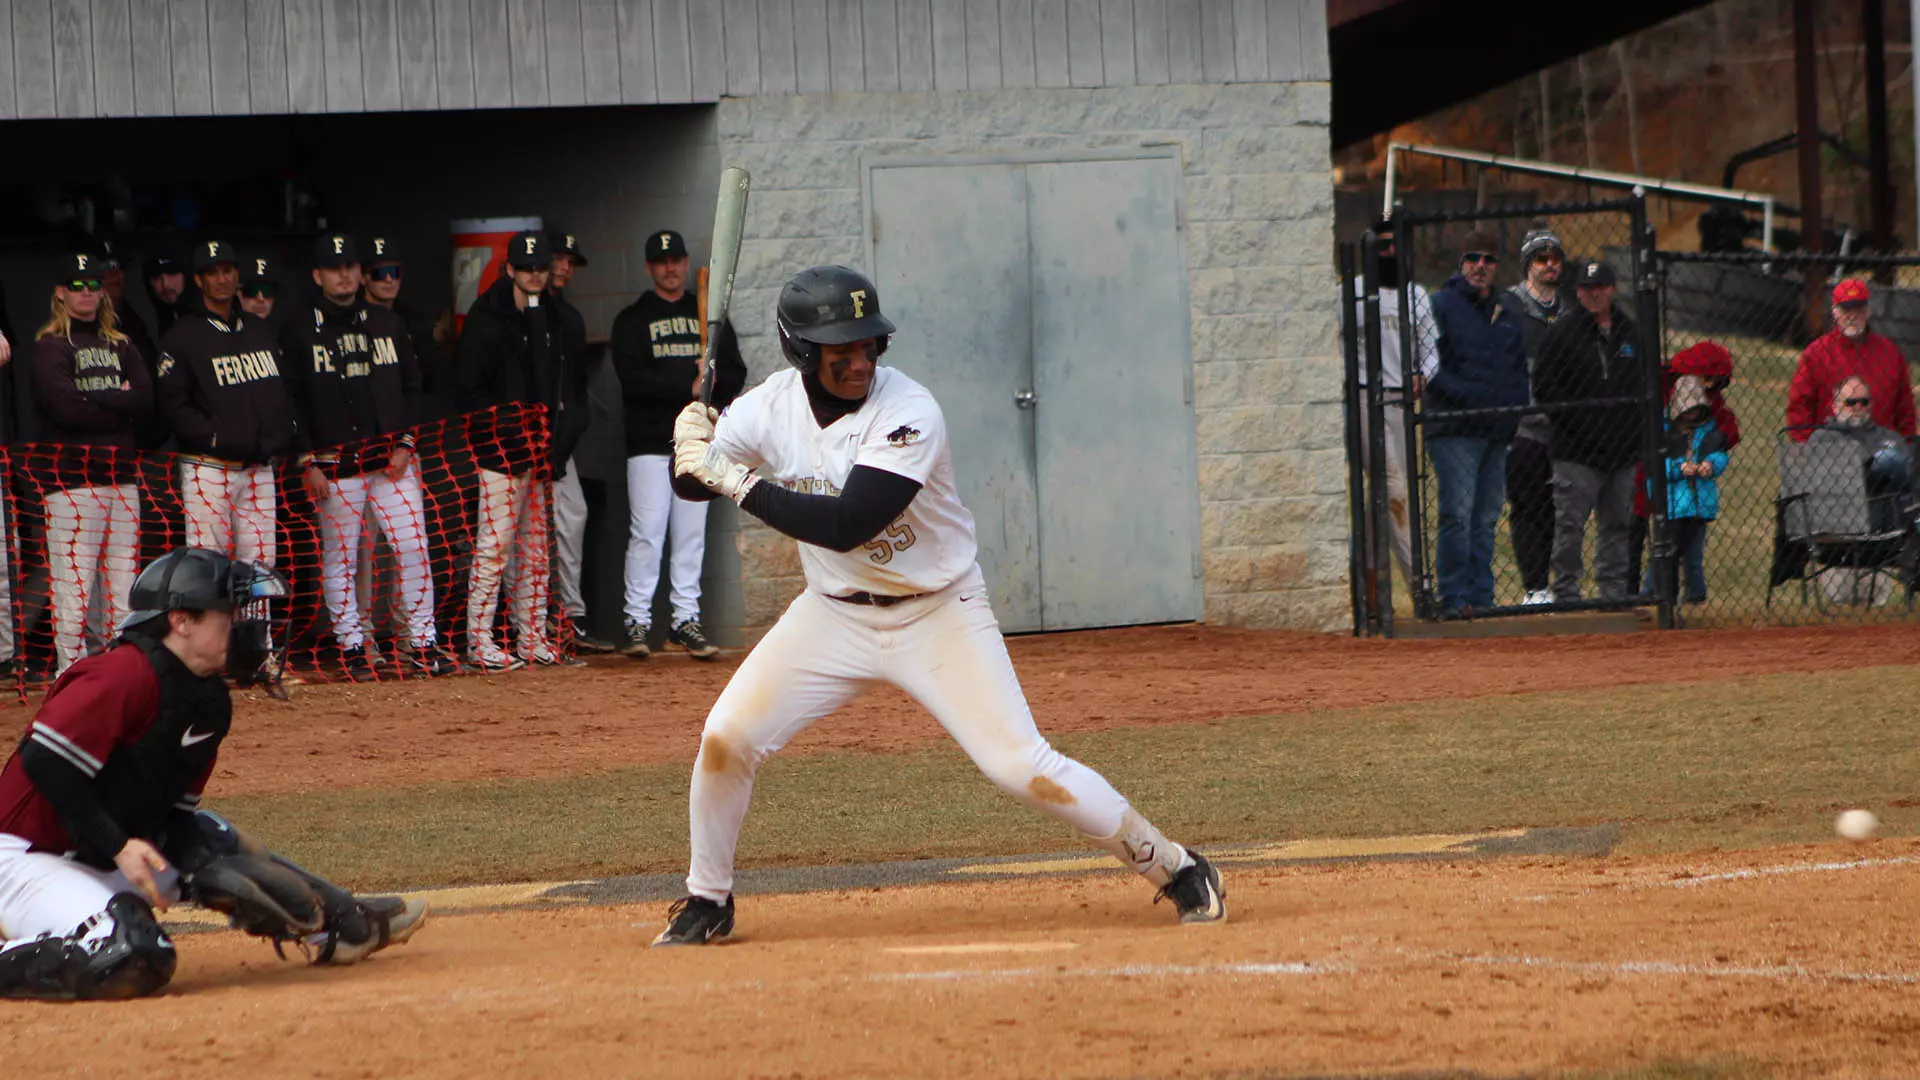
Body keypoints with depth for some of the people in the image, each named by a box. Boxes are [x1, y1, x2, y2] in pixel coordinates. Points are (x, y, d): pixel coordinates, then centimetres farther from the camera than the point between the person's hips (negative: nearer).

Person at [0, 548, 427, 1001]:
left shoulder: (210, 703, 9)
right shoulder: (125, 675, -21)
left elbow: (175, 816, 14)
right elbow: (44, 761, -26)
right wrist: (118, 846, -24)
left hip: (104, 859, 10)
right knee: (134, 961, -30)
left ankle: (338, 924, 25)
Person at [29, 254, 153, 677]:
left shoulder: (120, 345, 18)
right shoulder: (50, 346, -1)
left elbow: (145, 399, 4)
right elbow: (66, 408, -15)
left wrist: (96, 400, -8)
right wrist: (120, 406, -4)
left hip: (122, 475, 6)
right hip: (74, 476, -6)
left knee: (123, 576, 6)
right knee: (73, 579, -9)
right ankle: (70, 671, -7)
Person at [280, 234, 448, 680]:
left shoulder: (386, 324, 12)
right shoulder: (299, 333, 1)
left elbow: (411, 385, 15)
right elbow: (290, 401, -2)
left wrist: (404, 443, 2)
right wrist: (307, 463, -8)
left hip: (391, 459, 3)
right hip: (335, 466, -3)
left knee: (413, 547, -3)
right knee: (340, 559, 0)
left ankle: (422, 646, 2)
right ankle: (353, 649, 8)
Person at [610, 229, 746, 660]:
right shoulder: (632, 320, 5)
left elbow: (736, 374, 11)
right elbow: (632, 378, -9)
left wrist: (714, 382, -12)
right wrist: (687, 387, -17)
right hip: (651, 441, -3)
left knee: (692, 534, 3)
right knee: (647, 532, -9)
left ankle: (686, 621, 7)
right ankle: (637, 623, -6)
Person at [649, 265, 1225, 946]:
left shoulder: (909, 414, -25)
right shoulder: (770, 409, -9)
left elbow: (846, 526, -34)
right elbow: (691, 485, 3)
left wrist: (735, 480, -33)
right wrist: (690, 447, -21)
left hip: (939, 615, -4)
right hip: (836, 611, 4)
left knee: (1023, 767, -12)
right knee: (726, 737, -9)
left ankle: (1176, 869, 1)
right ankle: (707, 903, 12)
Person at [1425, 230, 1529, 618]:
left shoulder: (1506, 313, 19)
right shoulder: (1441, 305, 0)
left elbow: (1519, 368, 26)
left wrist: (1514, 406, 9)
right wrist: (1462, 393, -19)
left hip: (1497, 430, 6)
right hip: (1454, 430, -6)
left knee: (1486, 520, 7)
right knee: (1458, 515, -13)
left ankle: (1482, 598, 10)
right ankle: (1454, 598, -13)